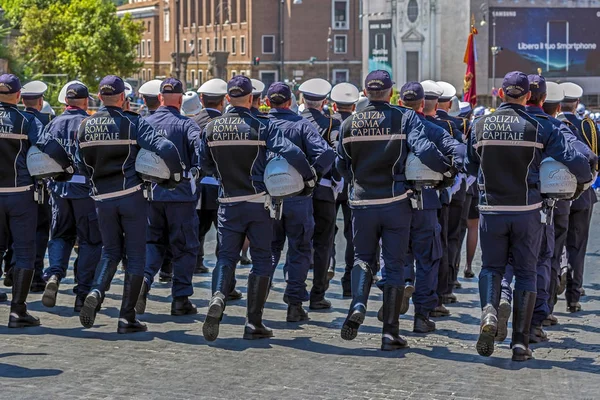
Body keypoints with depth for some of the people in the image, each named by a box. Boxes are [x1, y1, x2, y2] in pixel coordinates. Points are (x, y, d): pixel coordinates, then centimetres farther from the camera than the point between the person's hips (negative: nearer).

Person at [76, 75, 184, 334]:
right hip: (131, 194, -4)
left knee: (110, 251, 18)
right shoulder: (131, 123, -9)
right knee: (135, 255, 5)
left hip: (102, 197, 4)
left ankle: (95, 293, -10)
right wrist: (177, 174, -5)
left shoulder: (85, 126, 4)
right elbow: (165, 148, -20)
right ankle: (127, 317, 3)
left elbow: (81, 164, 12)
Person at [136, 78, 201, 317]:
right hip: (181, 194, -3)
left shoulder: (144, 124, 3)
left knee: (152, 242, 16)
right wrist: (194, 172, -9)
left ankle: (143, 279, -9)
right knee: (184, 247, 7)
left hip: (150, 192, 3)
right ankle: (181, 300, 8)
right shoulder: (186, 125, -7)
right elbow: (200, 147, -22)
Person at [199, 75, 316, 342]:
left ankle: (218, 297, -23)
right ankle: (254, 324, 6)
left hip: (228, 202, 2)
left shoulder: (211, 129, 1)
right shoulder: (261, 126, -10)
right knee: (261, 259, 7)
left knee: (226, 255, 9)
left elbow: (204, 166, 12)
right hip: (259, 202, -2)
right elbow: (291, 153, -20)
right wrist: (309, 177, -5)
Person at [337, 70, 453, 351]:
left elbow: (341, 165, 11)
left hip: (362, 202, 2)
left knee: (362, 257, 17)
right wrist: (448, 168, -8)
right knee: (394, 265, 6)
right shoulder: (405, 118, -6)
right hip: (395, 202, -2)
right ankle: (390, 333, 5)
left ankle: (358, 305, -11)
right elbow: (423, 149, -21)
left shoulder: (350, 124, 3)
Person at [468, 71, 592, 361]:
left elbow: (471, 166, 12)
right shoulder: (540, 128, -6)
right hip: (527, 211, -1)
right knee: (525, 272, 9)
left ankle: (489, 313, -15)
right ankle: (520, 341, 6)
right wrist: (583, 182, 12)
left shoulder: (479, 127, -1)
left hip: (491, 210, 1)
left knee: (491, 267, 15)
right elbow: (575, 161, -10)